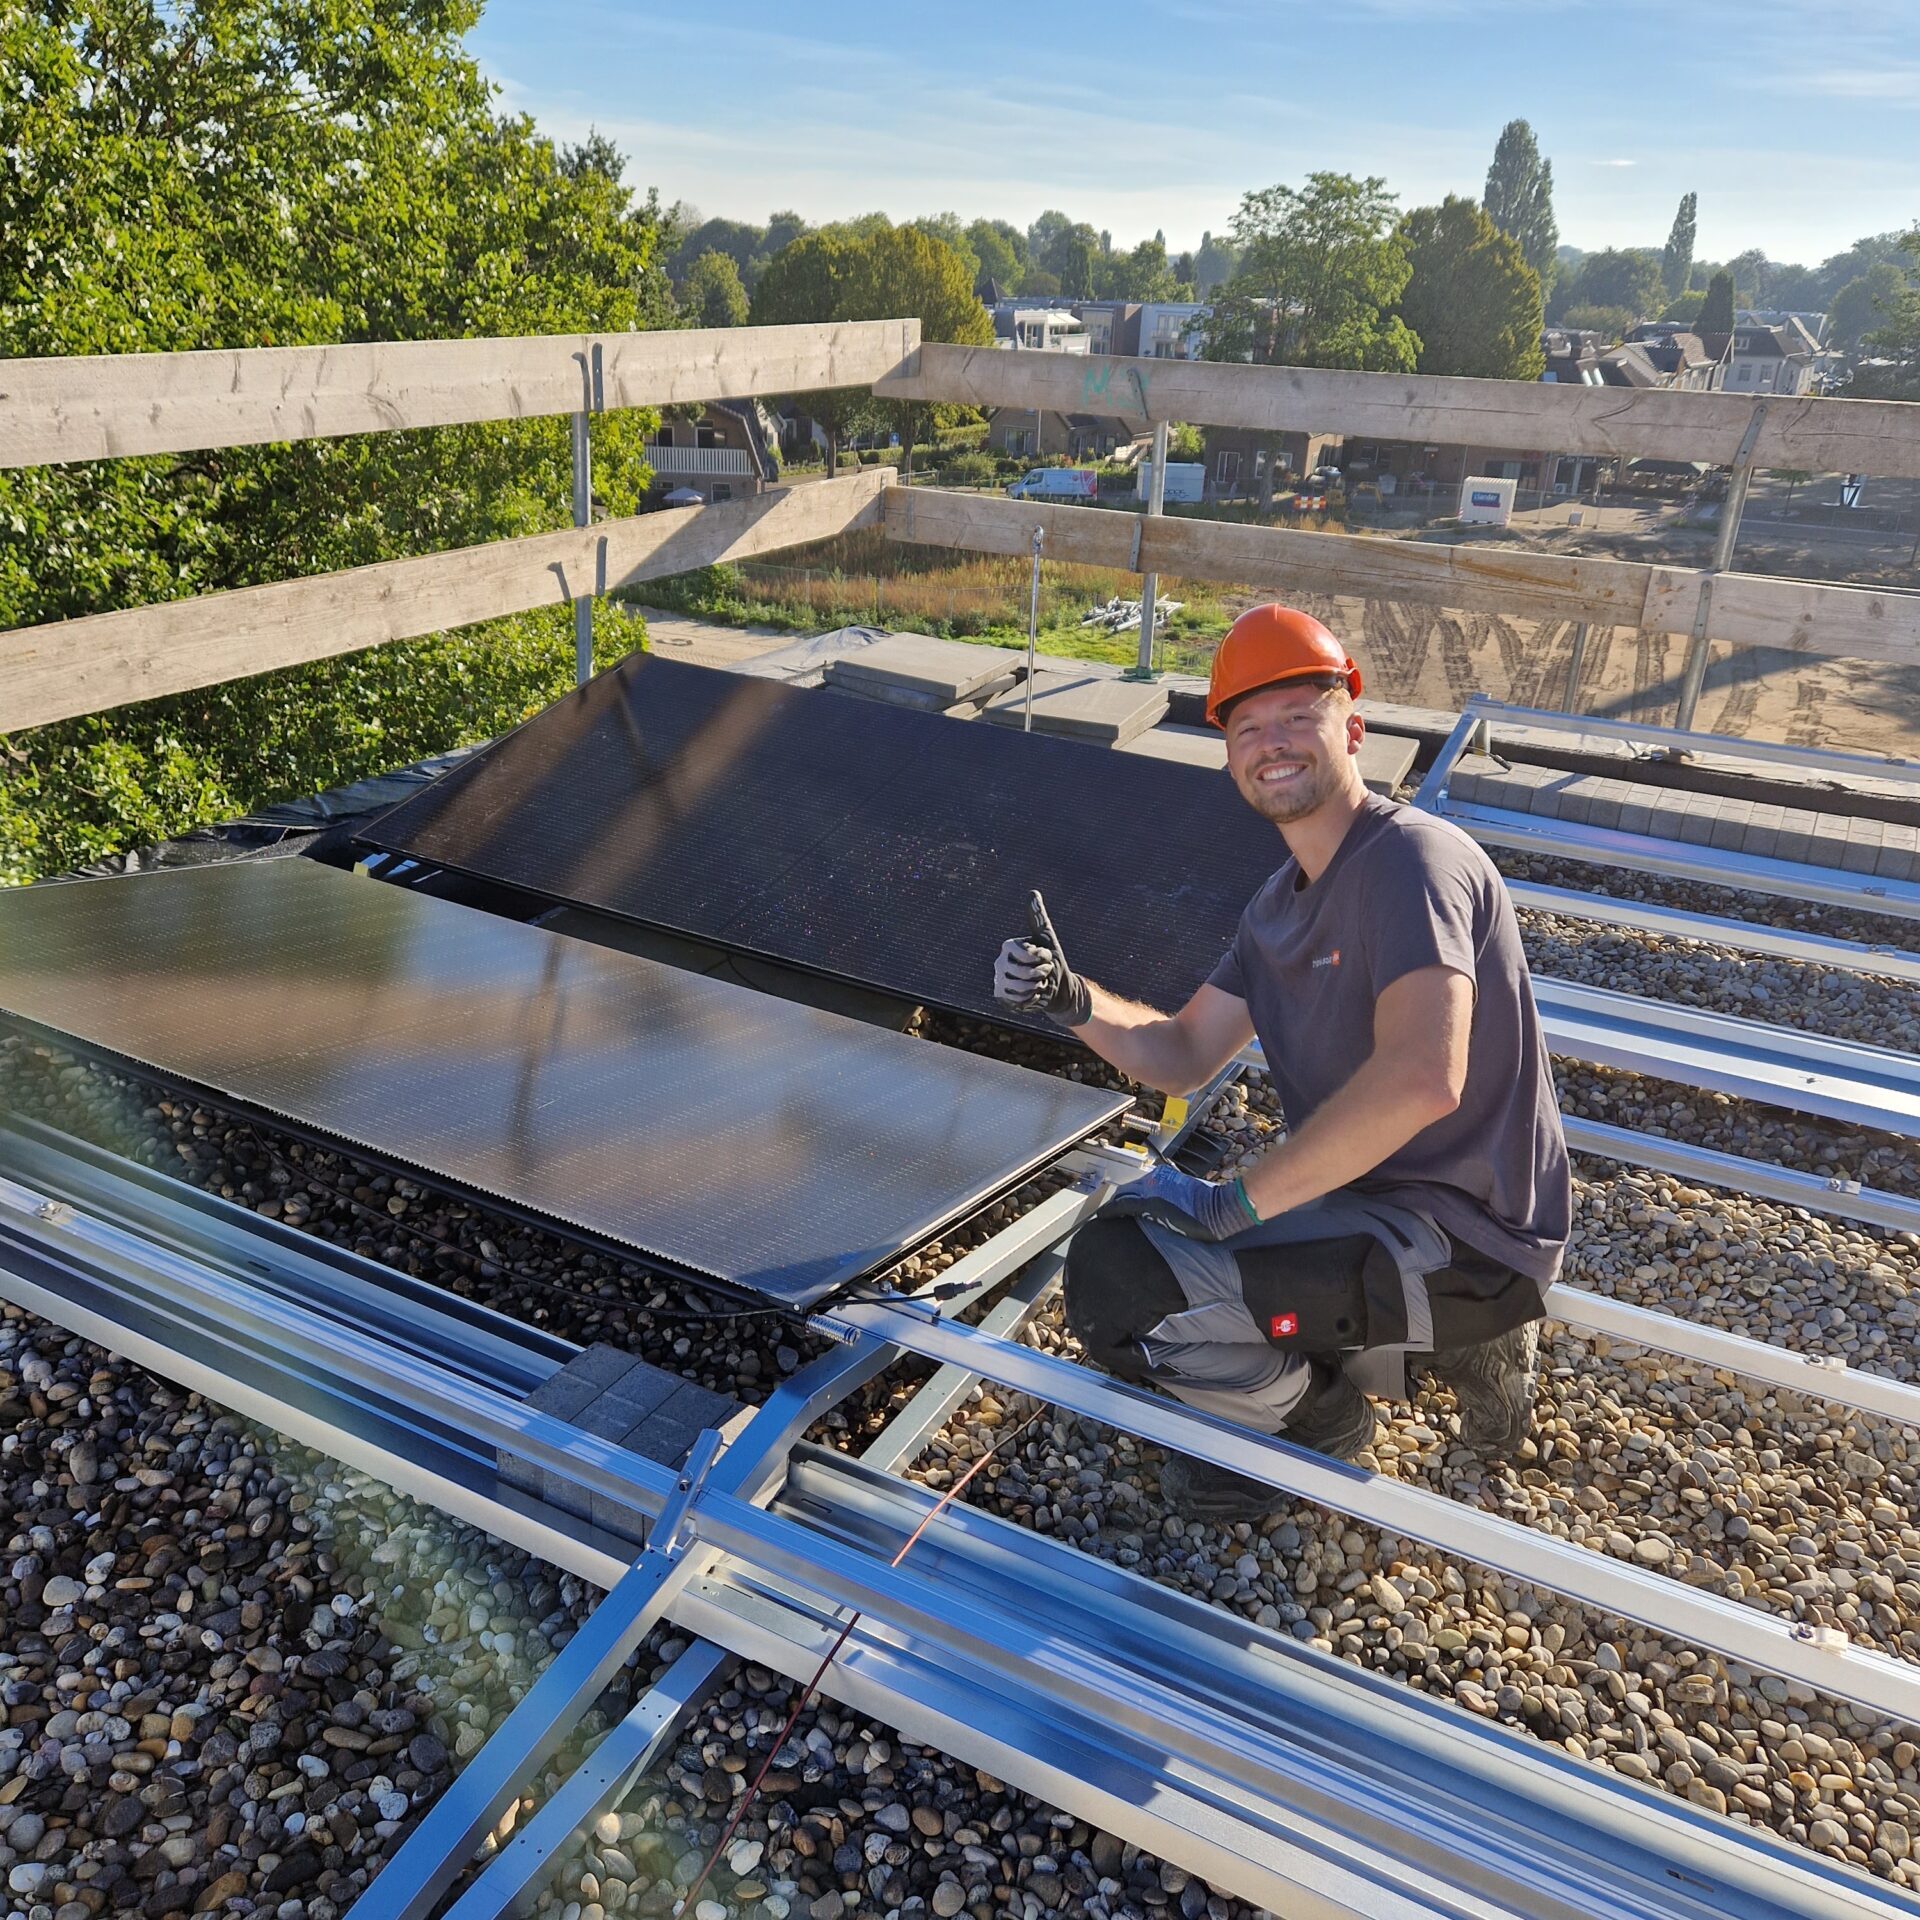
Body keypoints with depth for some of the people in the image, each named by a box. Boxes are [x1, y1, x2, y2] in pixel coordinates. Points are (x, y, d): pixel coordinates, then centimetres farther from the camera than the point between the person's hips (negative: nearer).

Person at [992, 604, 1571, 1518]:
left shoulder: (1409, 858, -19)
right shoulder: (1281, 905, 11)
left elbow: (1421, 1078, -33)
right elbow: (1181, 1057, 12)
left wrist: (1235, 1201, -28)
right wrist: (1071, 999, -8)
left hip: (1456, 1232, -10)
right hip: (1376, 1202, 10)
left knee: (1115, 1281, -23)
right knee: (1127, 1226, 22)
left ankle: (1318, 1413, 5)